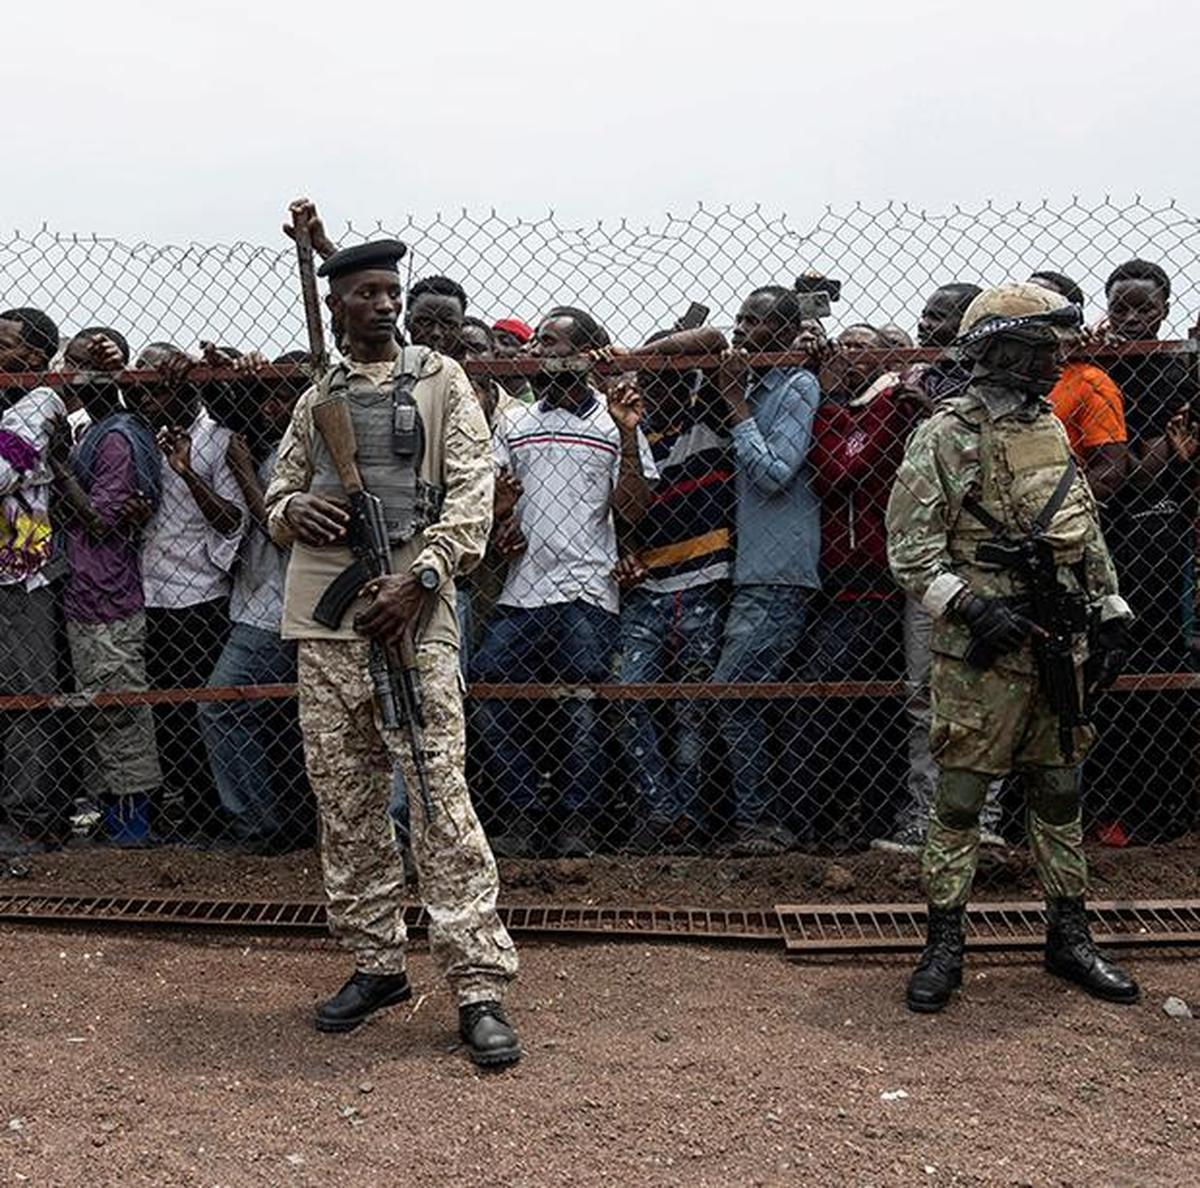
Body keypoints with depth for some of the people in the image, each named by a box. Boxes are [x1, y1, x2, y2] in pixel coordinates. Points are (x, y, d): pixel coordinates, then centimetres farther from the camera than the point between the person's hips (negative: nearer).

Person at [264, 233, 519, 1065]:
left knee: (440, 794, -9)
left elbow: (472, 489, -2)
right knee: (345, 799, 8)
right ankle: (377, 964, 21)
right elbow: (280, 492, 23)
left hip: (411, 606, -4)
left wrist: (420, 577, -15)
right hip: (324, 611, 5)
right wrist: (294, 511, -3)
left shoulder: (440, 379, 7)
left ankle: (479, 985, -4)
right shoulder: (317, 400, 18)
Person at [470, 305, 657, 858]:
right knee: (490, 702, -3)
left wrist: (628, 436, -10)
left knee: (582, 711, -5)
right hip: (520, 590, 4)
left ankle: (576, 822, 9)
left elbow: (632, 510, 0)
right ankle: (521, 818, 9)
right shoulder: (514, 422, 18)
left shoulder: (613, 421, 7)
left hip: (586, 590, -4)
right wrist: (499, 525, -4)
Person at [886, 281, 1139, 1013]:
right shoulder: (946, 438, -9)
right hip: (983, 653, -7)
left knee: (1060, 794, 14)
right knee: (960, 800, 1)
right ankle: (945, 946, 12)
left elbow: (1088, 534, 20)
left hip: (1061, 649, 7)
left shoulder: (1051, 430, 13)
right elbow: (911, 552, -13)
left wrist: (1112, 615, 15)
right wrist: (974, 608, -23)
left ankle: (1070, 937, 27)